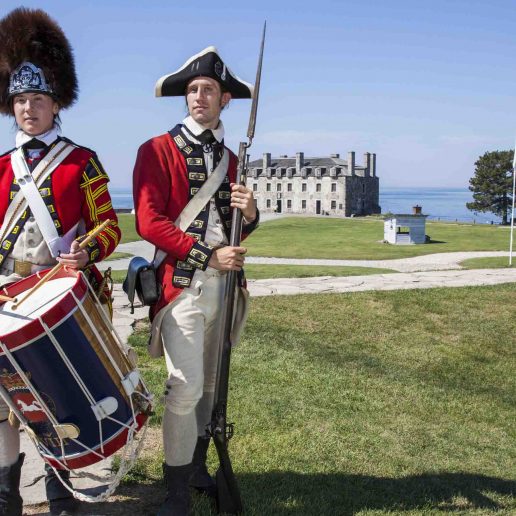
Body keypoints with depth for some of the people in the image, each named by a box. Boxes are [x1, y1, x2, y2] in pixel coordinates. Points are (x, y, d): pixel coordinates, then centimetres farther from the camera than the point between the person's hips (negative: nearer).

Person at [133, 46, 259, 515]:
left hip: (225, 282, 6)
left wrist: (249, 213, -5)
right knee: (186, 388, -9)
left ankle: (197, 469, 31)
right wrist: (209, 255, -16)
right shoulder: (158, 150, -3)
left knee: (210, 385, 14)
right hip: (183, 283, -6)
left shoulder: (230, 159, 15)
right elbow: (149, 222, -12)